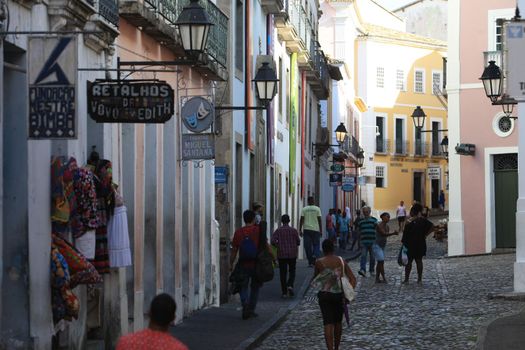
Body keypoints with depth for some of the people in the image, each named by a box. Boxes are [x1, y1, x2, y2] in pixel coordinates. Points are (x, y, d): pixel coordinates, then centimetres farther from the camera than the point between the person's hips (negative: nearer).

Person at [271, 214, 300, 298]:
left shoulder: (278, 231, -3)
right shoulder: (294, 230, -2)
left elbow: (273, 241, -11)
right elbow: (298, 242, 1)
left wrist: (278, 245, 7)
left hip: (282, 254, 0)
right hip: (292, 254, 0)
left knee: (283, 273, 5)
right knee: (292, 271, 12)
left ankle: (284, 292, 4)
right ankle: (290, 285, -13)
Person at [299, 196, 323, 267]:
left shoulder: (304, 209, 3)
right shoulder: (317, 209, 0)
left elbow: (301, 220, 0)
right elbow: (319, 220, -1)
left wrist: (300, 230, 3)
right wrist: (321, 230, 3)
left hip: (307, 229, 1)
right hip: (315, 229, -1)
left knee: (308, 246, 4)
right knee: (316, 244, 9)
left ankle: (310, 262, 3)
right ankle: (315, 255, -20)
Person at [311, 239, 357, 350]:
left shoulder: (319, 262, -9)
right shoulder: (341, 261, 0)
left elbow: (314, 279, 3)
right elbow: (352, 278, -3)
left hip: (324, 294, -3)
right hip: (339, 294, 3)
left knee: (328, 324, -4)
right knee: (338, 322, 19)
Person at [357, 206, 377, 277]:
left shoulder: (374, 220, 3)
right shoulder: (361, 221, 11)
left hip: (372, 241, -1)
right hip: (364, 241, 1)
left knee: (372, 257, 8)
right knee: (363, 256, -12)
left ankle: (372, 270, 20)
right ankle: (363, 270, -22)